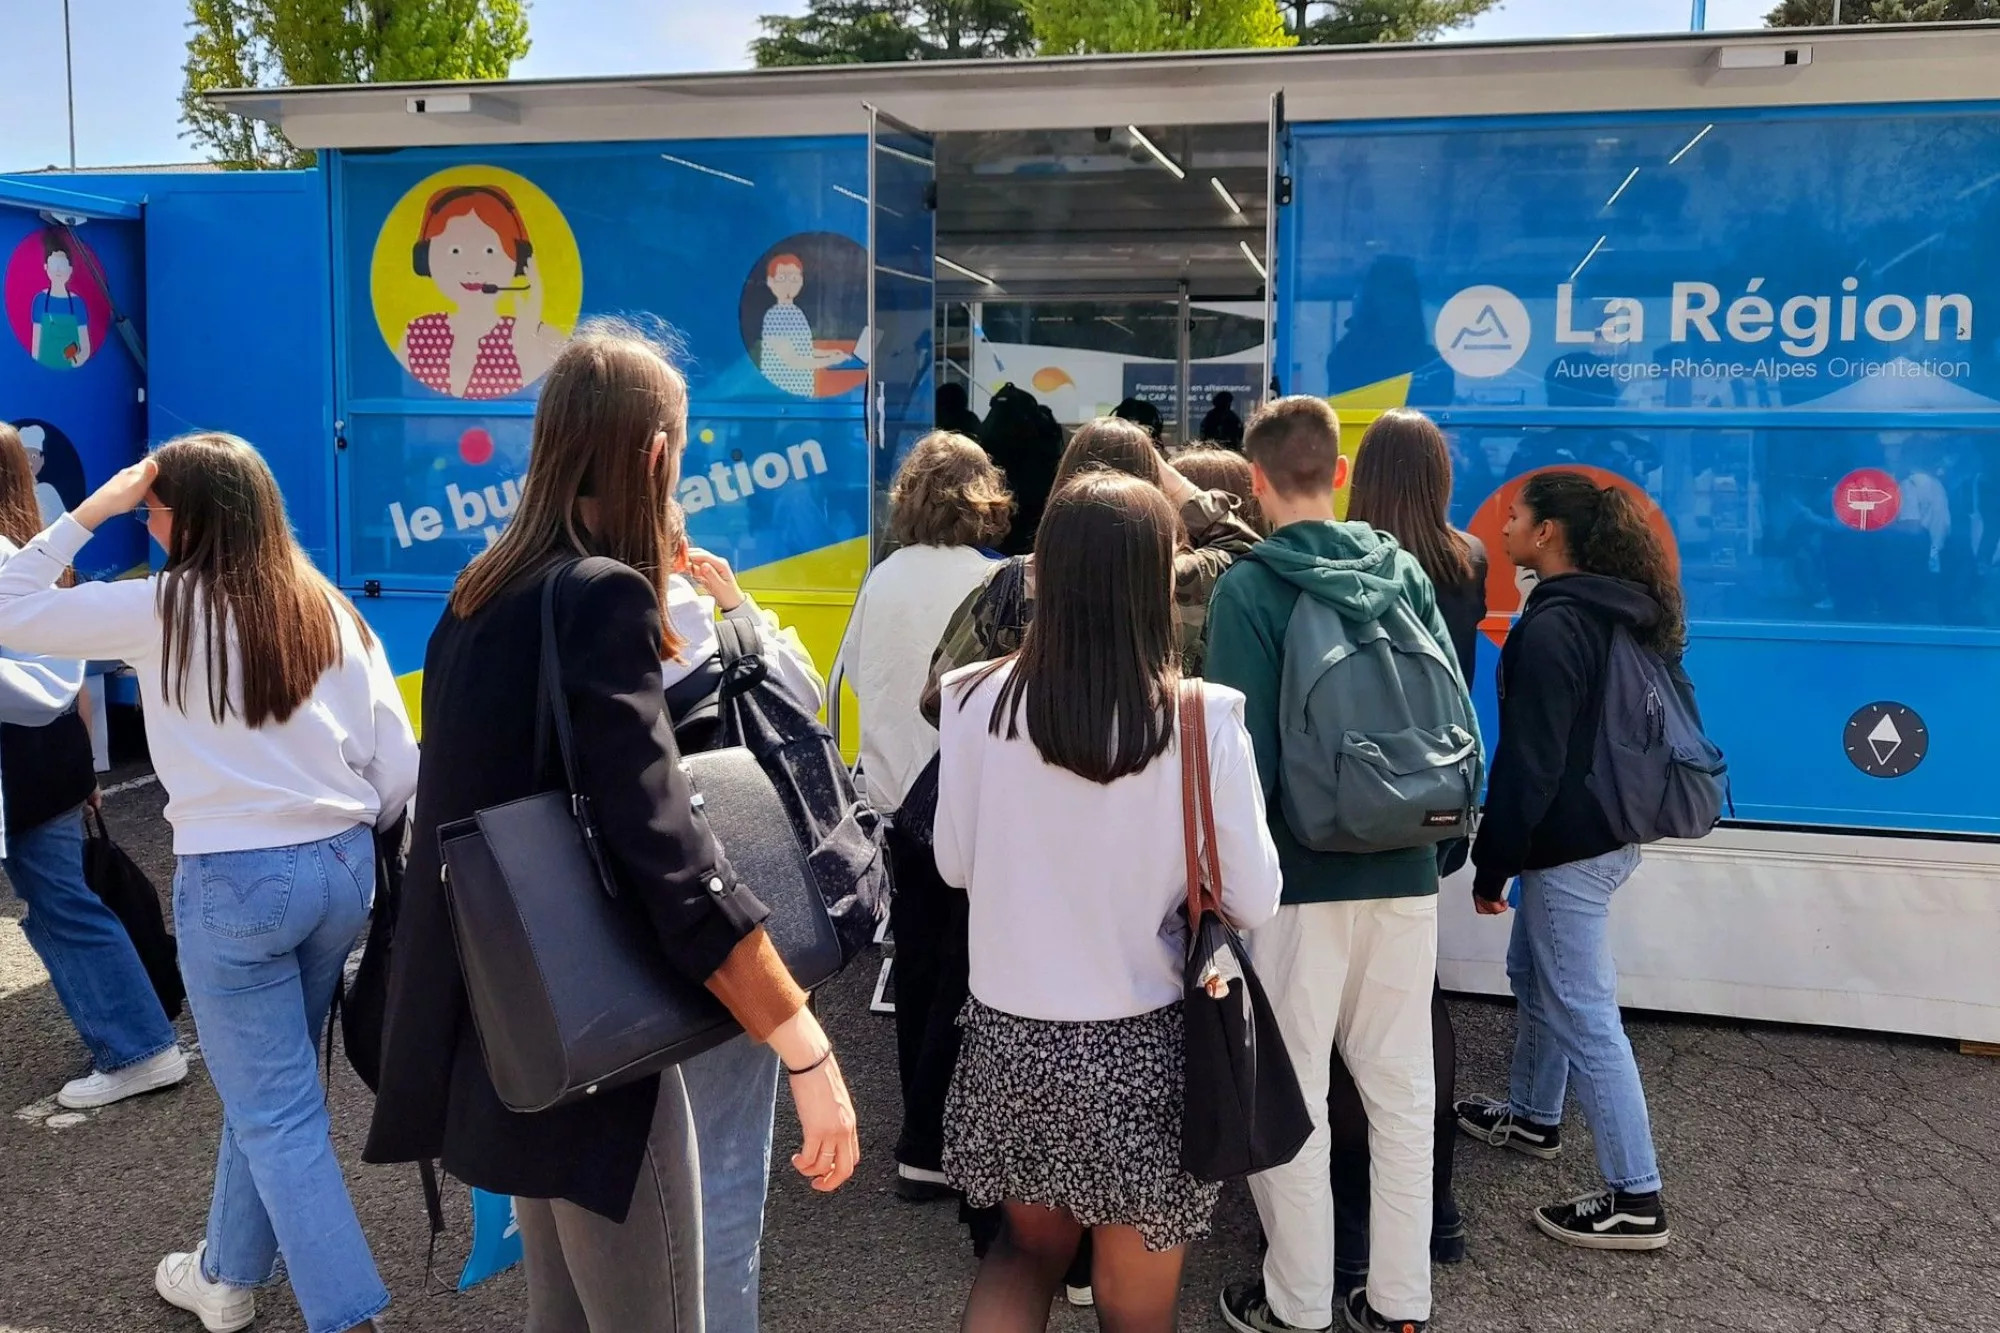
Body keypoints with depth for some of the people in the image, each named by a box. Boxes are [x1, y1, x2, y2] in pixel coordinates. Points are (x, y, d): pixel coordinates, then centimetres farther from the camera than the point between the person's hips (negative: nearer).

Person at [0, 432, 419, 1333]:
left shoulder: (163, 608, -7)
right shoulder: (332, 611, 6)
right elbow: (399, 770, 4)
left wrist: (88, 513, 4)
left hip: (232, 880, -6)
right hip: (342, 869, 6)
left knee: (276, 1109, 4)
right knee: (265, 1086, 22)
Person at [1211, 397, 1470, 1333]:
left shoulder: (1249, 587, -11)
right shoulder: (1404, 570, 3)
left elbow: (1243, 748, -14)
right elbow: (1452, 710, 6)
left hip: (1302, 873, -5)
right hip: (1404, 868, 5)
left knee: (1289, 1096, 9)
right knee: (1401, 1087, 14)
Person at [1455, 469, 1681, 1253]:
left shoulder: (1551, 628, -21)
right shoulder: (1615, 615, 9)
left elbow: (1529, 762, -22)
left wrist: (1491, 864, -14)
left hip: (1570, 845, -10)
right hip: (1604, 830, 10)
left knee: (1584, 1014, -4)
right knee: (1535, 975, 25)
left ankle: (1635, 1199, 3)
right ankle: (1532, 1117, 42)